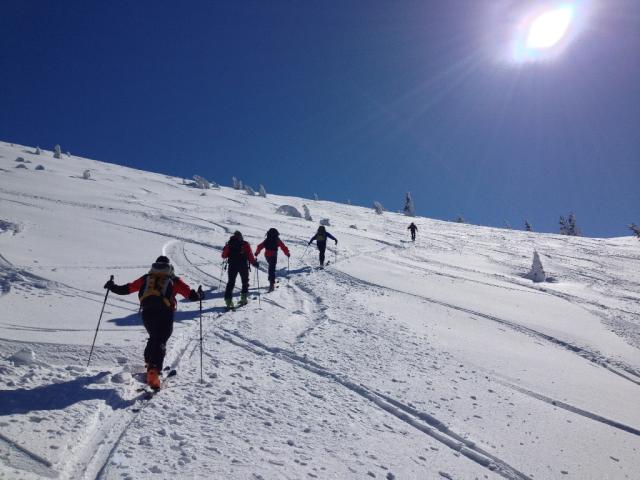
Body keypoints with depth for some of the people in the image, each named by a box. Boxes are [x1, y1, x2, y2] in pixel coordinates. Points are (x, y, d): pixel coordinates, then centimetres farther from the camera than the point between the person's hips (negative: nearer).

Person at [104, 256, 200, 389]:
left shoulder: (146, 278, 21)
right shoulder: (173, 280, 14)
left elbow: (127, 288, 21)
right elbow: (190, 294, 2)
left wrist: (113, 287, 35)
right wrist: (197, 296, 21)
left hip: (147, 312, 4)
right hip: (165, 313, -3)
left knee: (154, 337, 29)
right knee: (160, 342, -6)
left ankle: (149, 362, 35)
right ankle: (154, 370, -24)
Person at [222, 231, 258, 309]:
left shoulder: (229, 244, 0)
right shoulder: (245, 244, -6)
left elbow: (224, 255, 9)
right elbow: (250, 256, -11)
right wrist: (254, 263, 1)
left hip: (232, 266, 2)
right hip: (243, 266, -1)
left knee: (231, 282, 6)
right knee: (245, 281, 16)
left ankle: (228, 299, -4)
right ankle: (243, 298, 12)